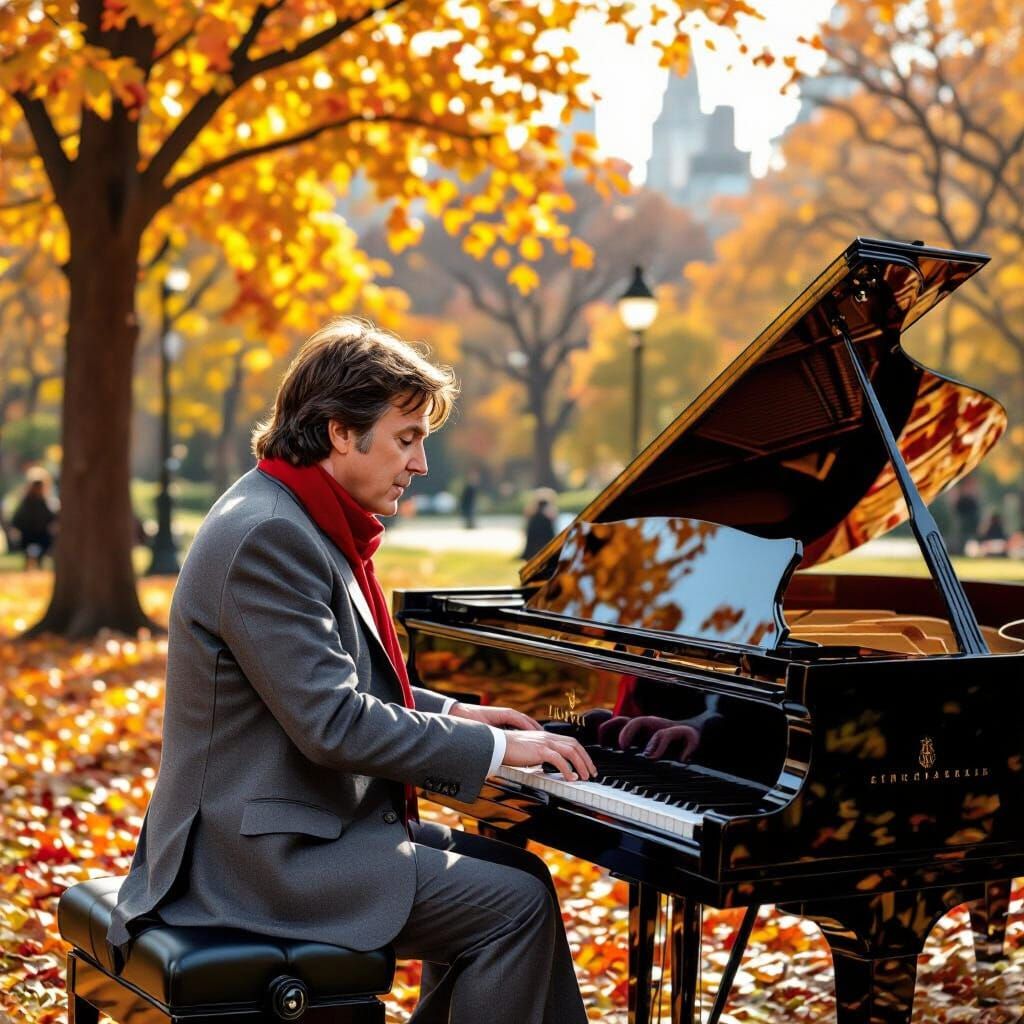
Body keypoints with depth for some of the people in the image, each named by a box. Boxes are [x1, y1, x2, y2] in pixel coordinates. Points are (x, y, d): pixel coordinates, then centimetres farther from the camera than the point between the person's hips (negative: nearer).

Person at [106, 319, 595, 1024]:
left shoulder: (302, 522, 12)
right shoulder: (268, 534, -21)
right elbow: (333, 722, -25)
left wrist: (452, 713, 11)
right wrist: (494, 746, -19)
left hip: (301, 820, 11)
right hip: (264, 854, -11)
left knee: (512, 872, 13)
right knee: (517, 904, -13)